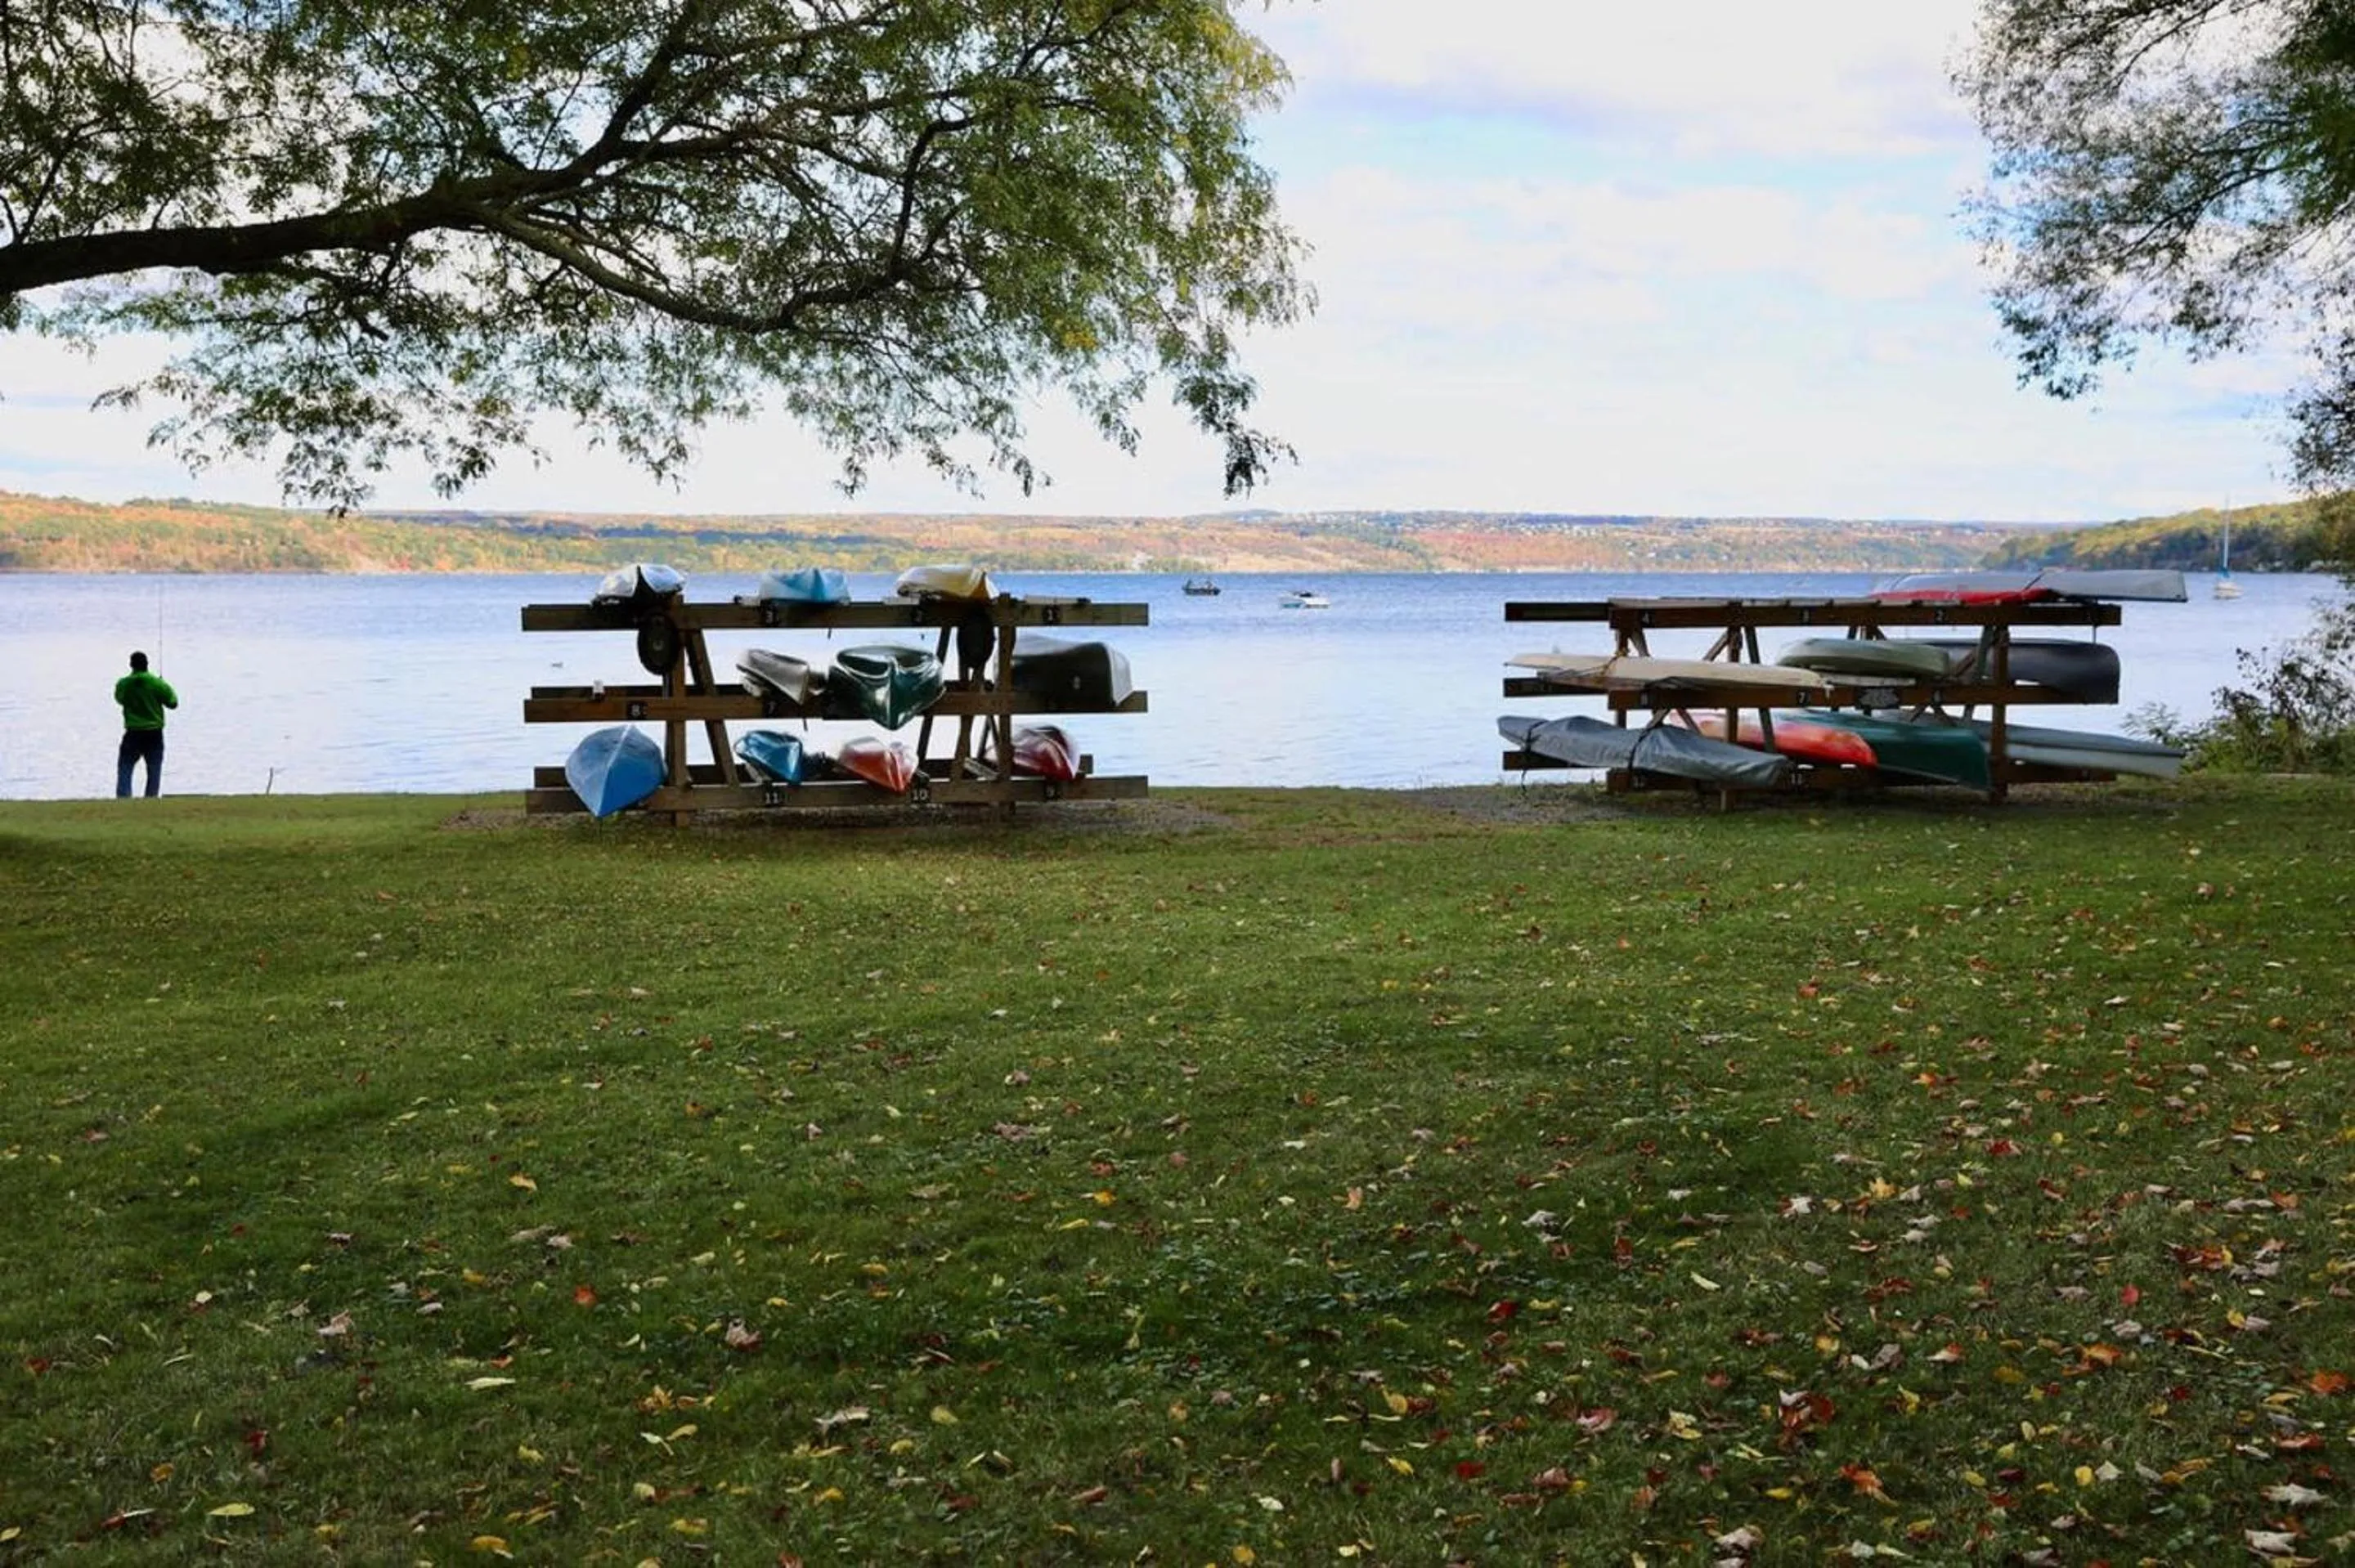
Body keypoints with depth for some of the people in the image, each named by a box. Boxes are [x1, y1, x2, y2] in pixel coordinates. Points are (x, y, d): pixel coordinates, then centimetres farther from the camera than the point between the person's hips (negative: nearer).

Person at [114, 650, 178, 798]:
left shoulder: (123, 684, -5)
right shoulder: (157, 683, -11)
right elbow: (173, 702, 0)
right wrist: (167, 687, 14)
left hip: (133, 734, 0)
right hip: (154, 734, 0)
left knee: (124, 769, 8)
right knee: (154, 771, 8)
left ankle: (122, 798, -4)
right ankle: (150, 800, 7)